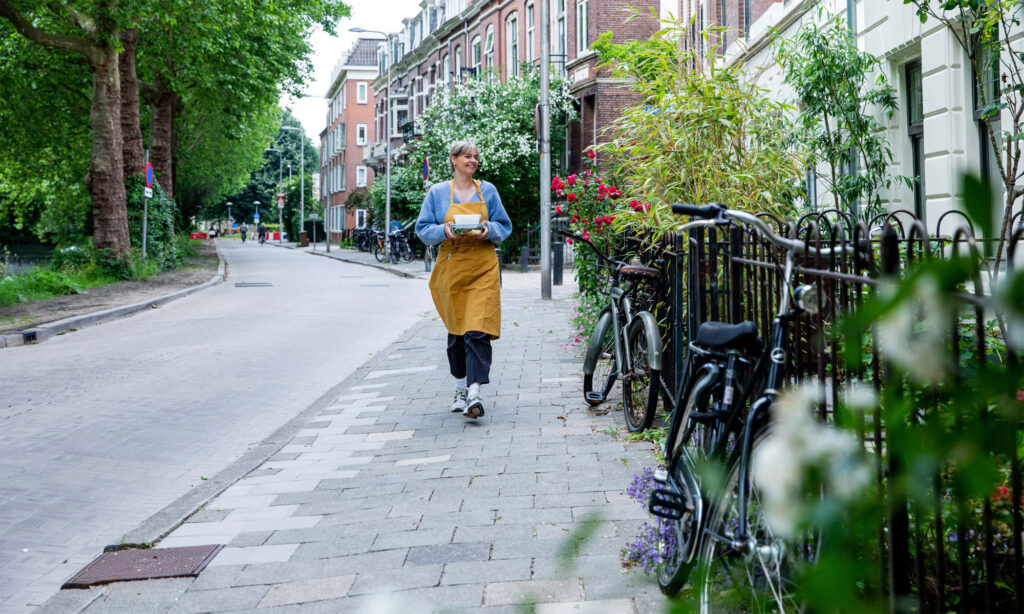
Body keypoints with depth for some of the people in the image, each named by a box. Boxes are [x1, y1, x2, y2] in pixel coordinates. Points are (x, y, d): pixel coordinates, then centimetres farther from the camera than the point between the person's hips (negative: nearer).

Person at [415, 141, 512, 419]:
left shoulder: (487, 190, 9)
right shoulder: (437, 193, 7)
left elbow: (505, 226, 13)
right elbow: (423, 229, 7)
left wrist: (489, 229, -9)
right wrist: (444, 231, -13)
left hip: (483, 269, -1)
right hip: (451, 268, 1)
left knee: (478, 330, -13)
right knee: (456, 330, 7)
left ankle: (475, 392, -17)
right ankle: (460, 387, 23)